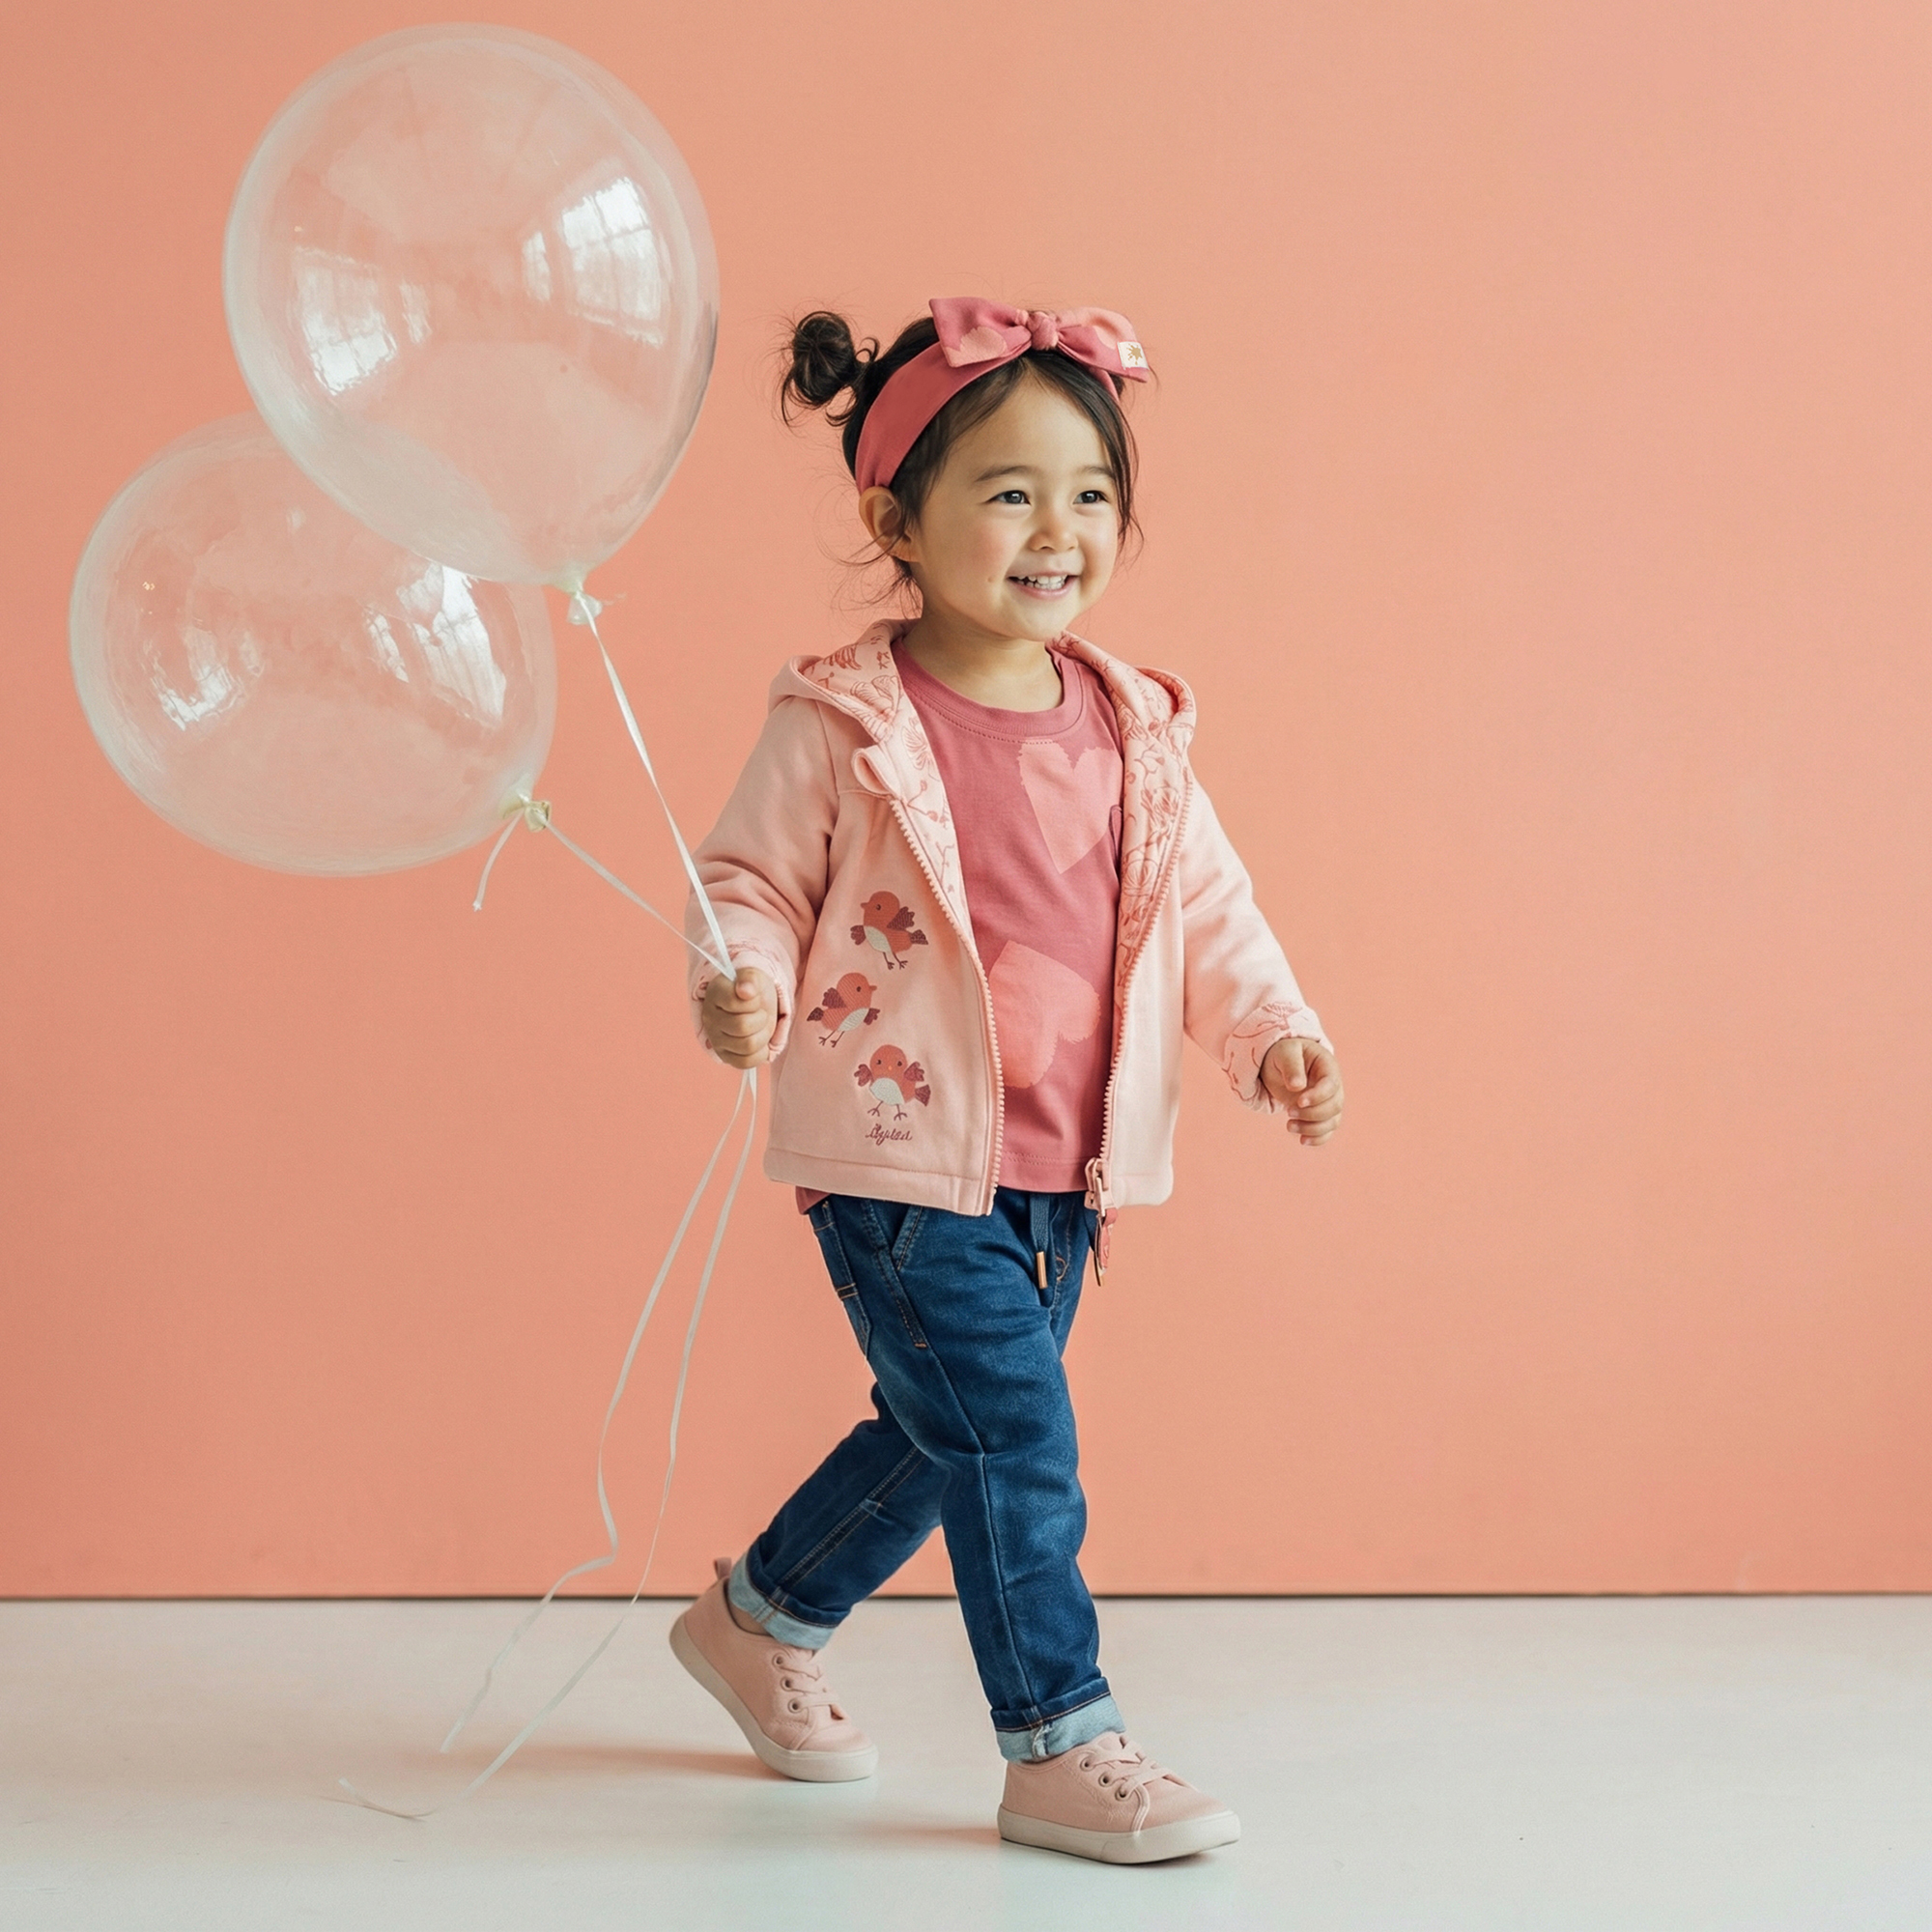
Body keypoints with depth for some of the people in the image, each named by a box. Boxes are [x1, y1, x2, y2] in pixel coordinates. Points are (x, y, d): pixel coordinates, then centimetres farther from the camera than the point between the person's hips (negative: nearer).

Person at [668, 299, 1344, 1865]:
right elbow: (751, 883, -6)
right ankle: (1063, 1750, 5)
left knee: (944, 1436, 18)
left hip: (1063, 1172, 7)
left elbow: (1206, 909, 12)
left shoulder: (1133, 734, 5)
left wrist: (1275, 1033, -1)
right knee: (1015, 1442, -9)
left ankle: (760, 1620, 40)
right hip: (902, 1162, -6)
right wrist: (744, 986, -26)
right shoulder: (842, 729, -11)